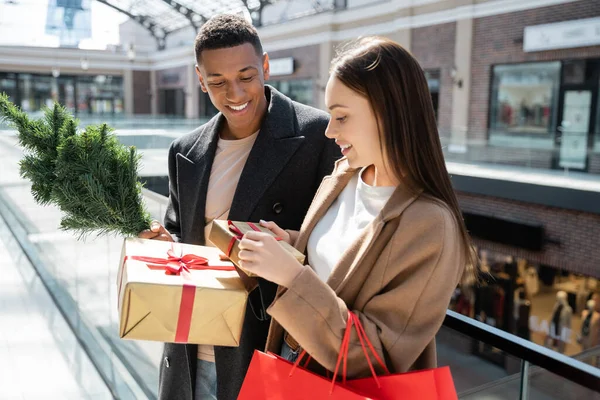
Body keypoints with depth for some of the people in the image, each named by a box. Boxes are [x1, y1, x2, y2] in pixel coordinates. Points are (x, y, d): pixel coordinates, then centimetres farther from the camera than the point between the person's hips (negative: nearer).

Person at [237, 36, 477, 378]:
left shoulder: (429, 225, -27)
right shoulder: (343, 176, -6)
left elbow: (375, 358, -24)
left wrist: (292, 275, -31)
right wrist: (288, 246, -10)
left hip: (349, 388, -6)